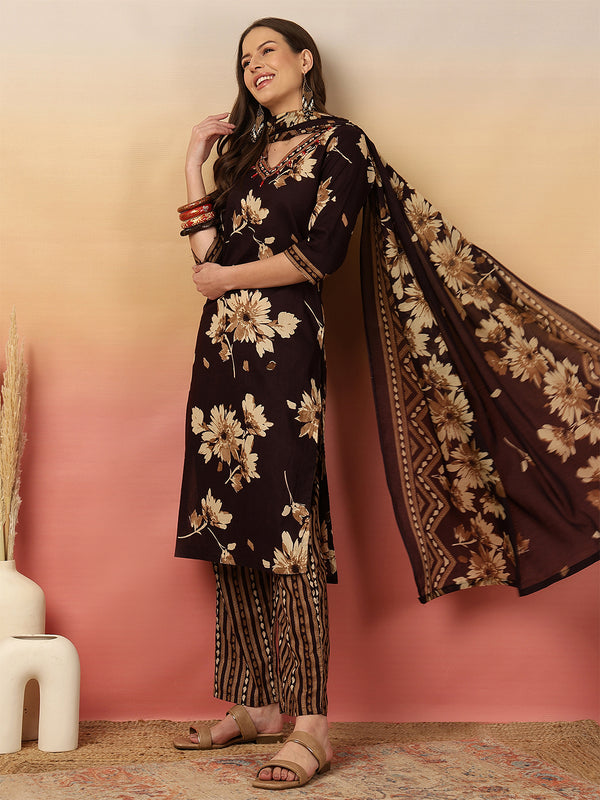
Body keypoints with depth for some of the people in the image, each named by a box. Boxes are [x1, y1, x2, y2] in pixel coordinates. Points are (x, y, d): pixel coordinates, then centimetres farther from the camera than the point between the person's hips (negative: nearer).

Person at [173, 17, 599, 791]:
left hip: (282, 343, -7)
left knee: (287, 526, -10)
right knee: (232, 525, 6)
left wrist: (231, 278, -3)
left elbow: (317, 255, -10)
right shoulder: (243, 151, 21)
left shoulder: (338, 143, 1)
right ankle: (255, 705, 15)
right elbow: (208, 252, 9)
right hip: (224, 348, 7)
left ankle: (310, 727, -6)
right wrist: (194, 164, 11)